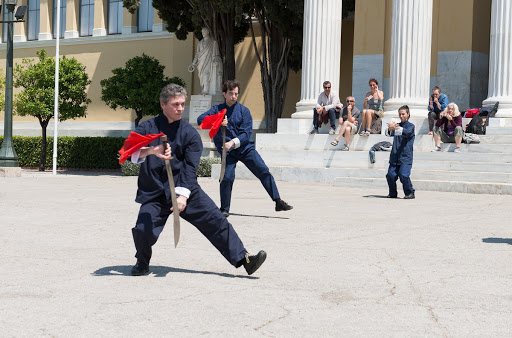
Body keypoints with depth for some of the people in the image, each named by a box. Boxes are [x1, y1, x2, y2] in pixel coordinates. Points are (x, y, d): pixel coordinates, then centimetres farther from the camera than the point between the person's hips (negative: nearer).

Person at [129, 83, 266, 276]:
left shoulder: (190, 134, 1)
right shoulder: (147, 128, 0)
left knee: (215, 220, -9)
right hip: (153, 194, -1)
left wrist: (183, 195, -22)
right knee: (143, 231, -18)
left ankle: (243, 259, -5)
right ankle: (142, 264, 12)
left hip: (185, 190, 1)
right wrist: (152, 151, -37)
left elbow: (189, 168, -7)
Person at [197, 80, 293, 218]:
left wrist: (233, 142, -24)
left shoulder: (243, 110, 2)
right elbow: (200, 119, -7)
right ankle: (224, 209, 2)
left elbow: (246, 133, -7)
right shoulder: (217, 109, 6)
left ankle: (278, 202, -4)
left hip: (245, 148, 1)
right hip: (227, 151, -1)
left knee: (264, 171, -9)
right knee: (227, 177, -17)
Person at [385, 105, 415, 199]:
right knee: (391, 175, -5)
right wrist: (390, 129, -26)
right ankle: (393, 193, 15)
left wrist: (394, 128, -35)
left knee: (404, 175, -17)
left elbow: (406, 132, -20)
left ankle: (410, 193, 1)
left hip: (405, 157, -4)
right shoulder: (397, 125, 17)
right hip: (394, 157, 4)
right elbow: (388, 133, -1)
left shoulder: (411, 126, 3)